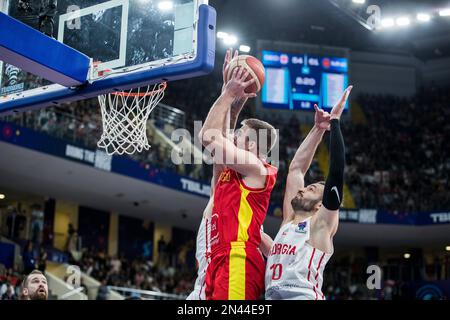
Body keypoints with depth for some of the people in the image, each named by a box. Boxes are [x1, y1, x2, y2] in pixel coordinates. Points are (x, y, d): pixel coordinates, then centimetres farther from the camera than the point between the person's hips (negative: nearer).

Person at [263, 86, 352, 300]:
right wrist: (318, 129, 23)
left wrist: (335, 122, -2)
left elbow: (337, 170, -6)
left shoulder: (322, 223, 4)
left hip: (303, 295, -7)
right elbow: (296, 168, 23)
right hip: (272, 296, 7)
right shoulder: (289, 220, 21)